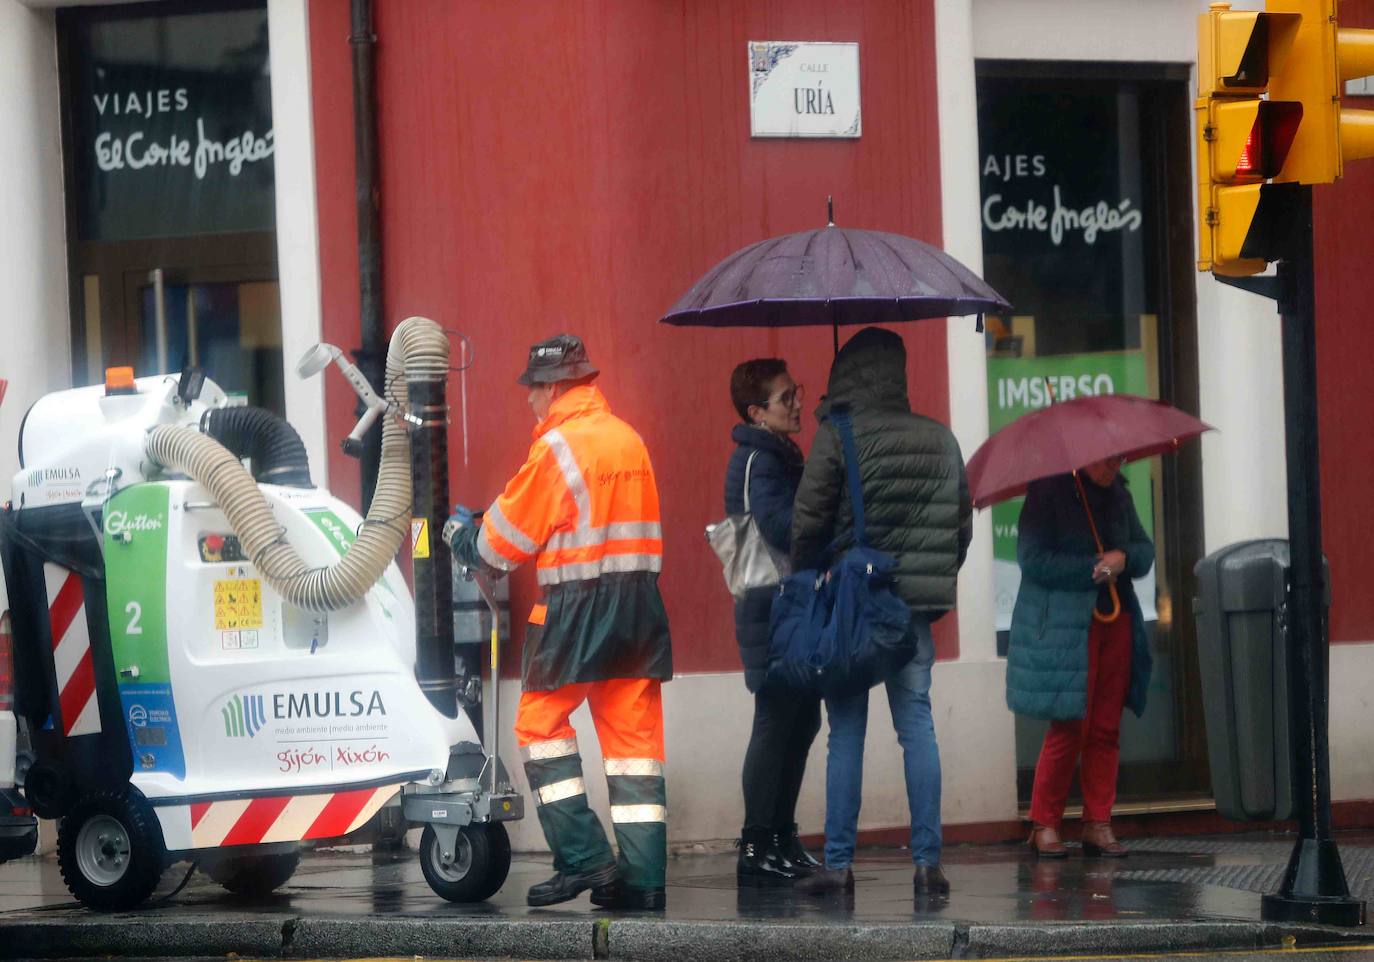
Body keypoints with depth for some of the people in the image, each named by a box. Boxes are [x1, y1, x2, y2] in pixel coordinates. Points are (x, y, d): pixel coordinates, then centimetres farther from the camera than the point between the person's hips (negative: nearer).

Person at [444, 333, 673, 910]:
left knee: (540, 722, 4)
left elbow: (507, 536, -4)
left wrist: (461, 538, 17)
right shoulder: (629, 439, 13)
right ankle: (643, 879, 4)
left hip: (579, 604, -7)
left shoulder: (559, 447, -10)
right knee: (635, 733, 7)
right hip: (640, 601, 7)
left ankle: (583, 857, -4)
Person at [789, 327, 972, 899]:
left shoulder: (837, 438, -8)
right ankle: (927, 861, 1)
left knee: (846, 731, 1)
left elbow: (807, 523, -8)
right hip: (914, 611, 3)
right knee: (917, 725, 6)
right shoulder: (941, 440, 7)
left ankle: (838, 863, 1)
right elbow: (962, 525, 13)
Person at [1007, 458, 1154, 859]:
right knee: (1069, 728, -8)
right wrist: (1093, 568, -16)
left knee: (1106, 729, 4)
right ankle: (1045, 824, 3)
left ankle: (1098, 824, 9)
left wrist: (1124, 558, -7)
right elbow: (1033, 559, -13)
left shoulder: (1117, 495, 14)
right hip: (1066, 628, -6)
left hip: (1116, 624, 6)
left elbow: (1145, 550, 16)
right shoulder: (1048, 493, -6)